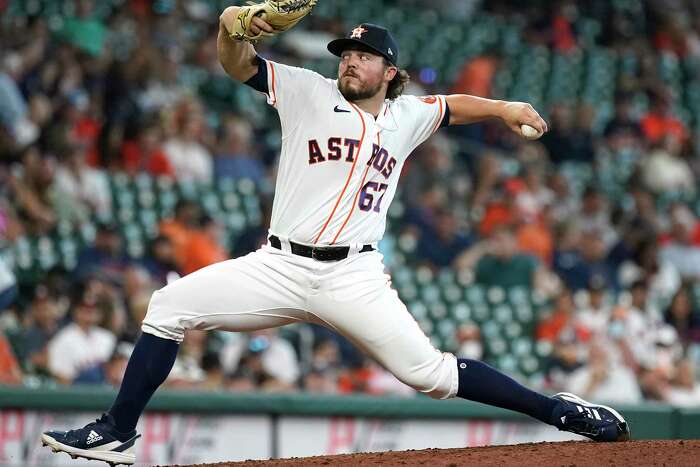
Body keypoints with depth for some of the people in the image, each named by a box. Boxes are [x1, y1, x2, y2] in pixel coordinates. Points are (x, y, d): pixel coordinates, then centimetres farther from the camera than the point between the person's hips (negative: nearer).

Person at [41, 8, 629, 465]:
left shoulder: (406, 116, 13)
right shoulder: (309, 93, 5)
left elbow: (452, 106, 33)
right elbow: (238, 63, -6)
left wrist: (504, 108, 20)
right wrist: (231, 26, -27)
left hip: (354, 278, -1)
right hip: (279, 267, 1)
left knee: (430, 372, -11)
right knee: (170, 306, -10)